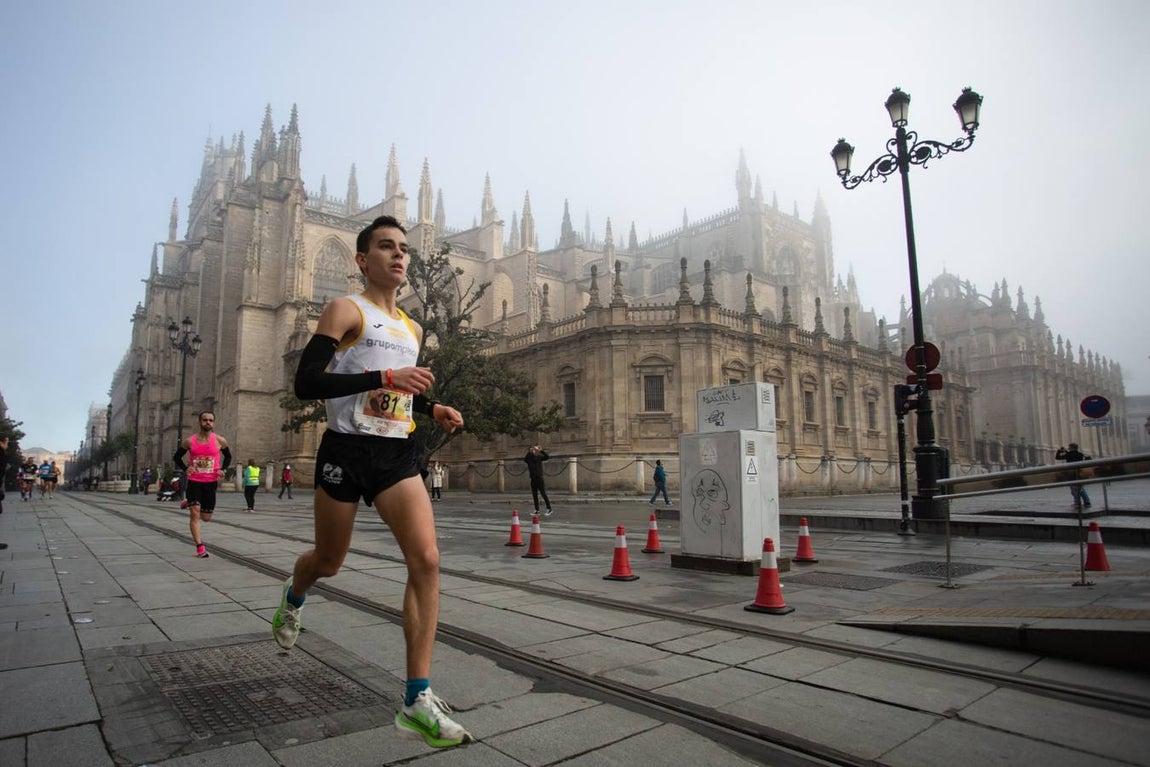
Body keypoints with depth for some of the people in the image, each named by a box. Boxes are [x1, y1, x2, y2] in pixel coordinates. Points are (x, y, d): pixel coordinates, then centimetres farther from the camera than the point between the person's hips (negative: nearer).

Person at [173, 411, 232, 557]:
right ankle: (200, 547, -3)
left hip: (211, 482, 1)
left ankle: (189, 503, 41)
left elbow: (228, 456, 13)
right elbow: (177, 457, 10)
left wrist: (222, 469, -4)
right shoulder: (189, 441, -3)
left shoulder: (220, 441, -3)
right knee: (195, 514, -10)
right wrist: (185, 469, -7)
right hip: (194, 481, -1)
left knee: (206, 517, 10)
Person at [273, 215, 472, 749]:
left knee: (426, 559, -13)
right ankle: (293, 596, 53)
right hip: (346, 451, -4)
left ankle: (417, 702, -7)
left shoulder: (412, 329, 16)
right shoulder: (346, 310, -4)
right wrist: (384, 377, -25)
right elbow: (305, 383, -16)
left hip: (397, 455, 5)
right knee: (329, 562, 13)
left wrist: (433, 409, 8)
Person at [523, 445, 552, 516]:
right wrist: (529, 452, -28)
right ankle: (537, 510, 13)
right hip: (533, 479, 4)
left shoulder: (539, 457, -1)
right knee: (534, 495, 7)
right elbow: (524, 459, -18)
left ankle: (549, 509, 0)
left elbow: (547, 457, -15)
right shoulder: (529, 458, 4)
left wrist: (541, 450, -25)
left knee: (543, 493, -5)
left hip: (539, 478, -4)